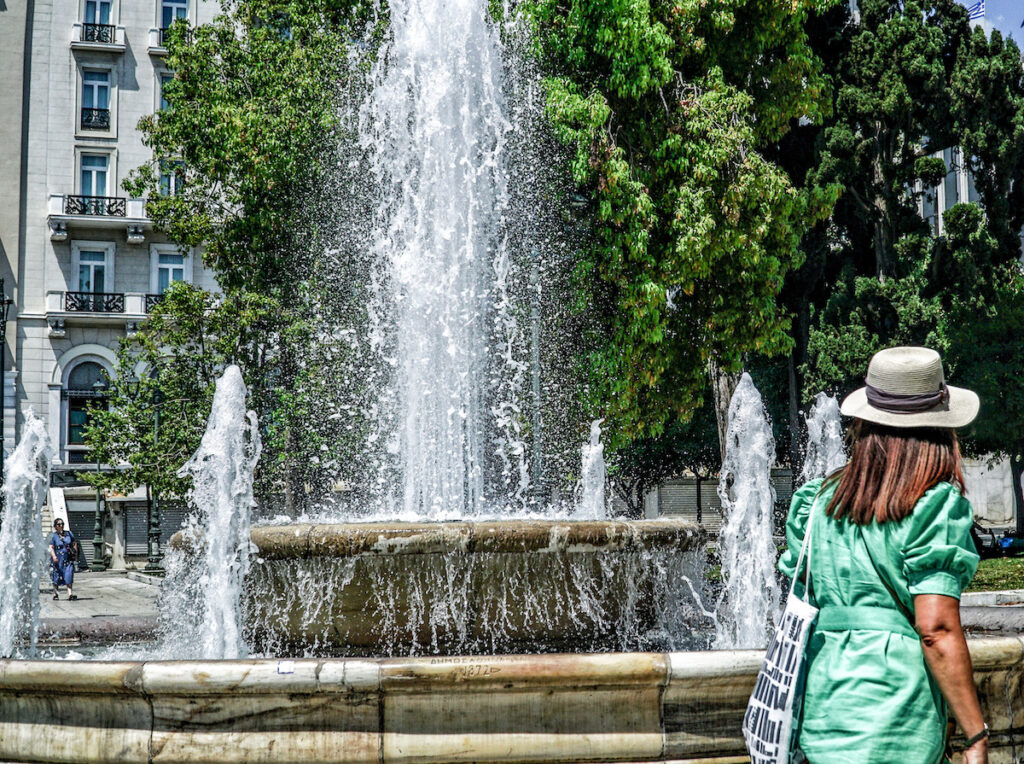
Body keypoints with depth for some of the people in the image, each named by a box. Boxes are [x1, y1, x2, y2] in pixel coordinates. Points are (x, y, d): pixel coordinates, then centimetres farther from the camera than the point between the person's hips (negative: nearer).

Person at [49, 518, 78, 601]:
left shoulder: (69, 534, 9)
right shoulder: (53, 536, -1)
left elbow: (74, 543, 18)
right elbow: (51, 547, -10)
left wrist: (76, 554, 11)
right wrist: (53, 556, -25)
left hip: (68, 559, 2)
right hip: (58, 559, -2)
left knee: (69, 575, -10)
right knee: (57, 576, 7)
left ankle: (70, 593, -15)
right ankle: (55, 594, 22)